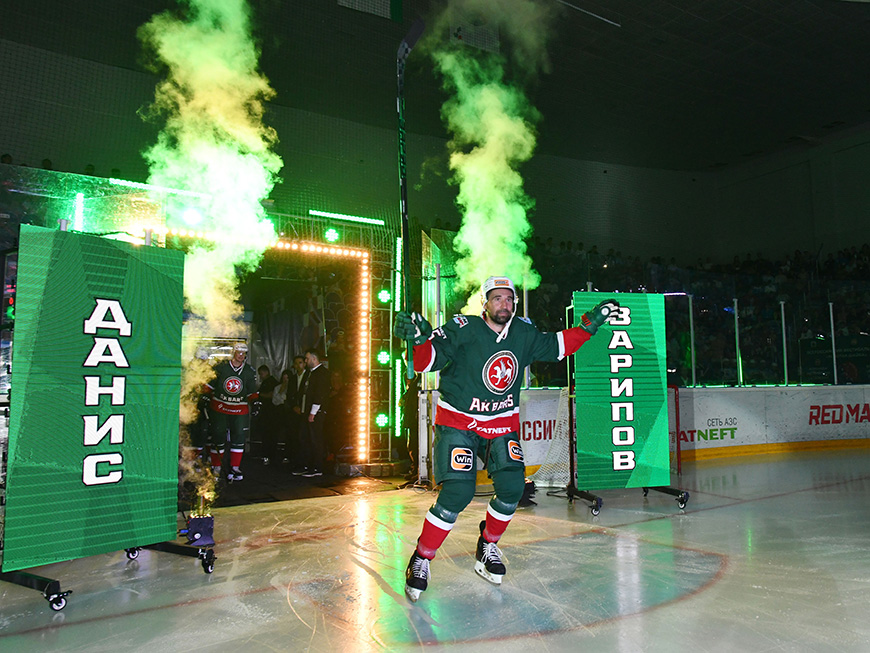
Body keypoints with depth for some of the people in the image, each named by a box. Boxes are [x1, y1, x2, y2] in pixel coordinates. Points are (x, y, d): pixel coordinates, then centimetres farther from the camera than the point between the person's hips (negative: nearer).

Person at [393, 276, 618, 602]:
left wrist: (589, 324, 7)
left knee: (512, 486, -10)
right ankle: (421, 558, 6)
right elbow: (426, 362, -25)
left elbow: (556, 346, 14)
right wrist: (420, 338, -46)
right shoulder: (463, 330, -17)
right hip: (457, 421, -5)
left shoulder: (523, 333, 0)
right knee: (457, 492, -16)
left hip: (502, 423, 5)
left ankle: (488, 545, 19)